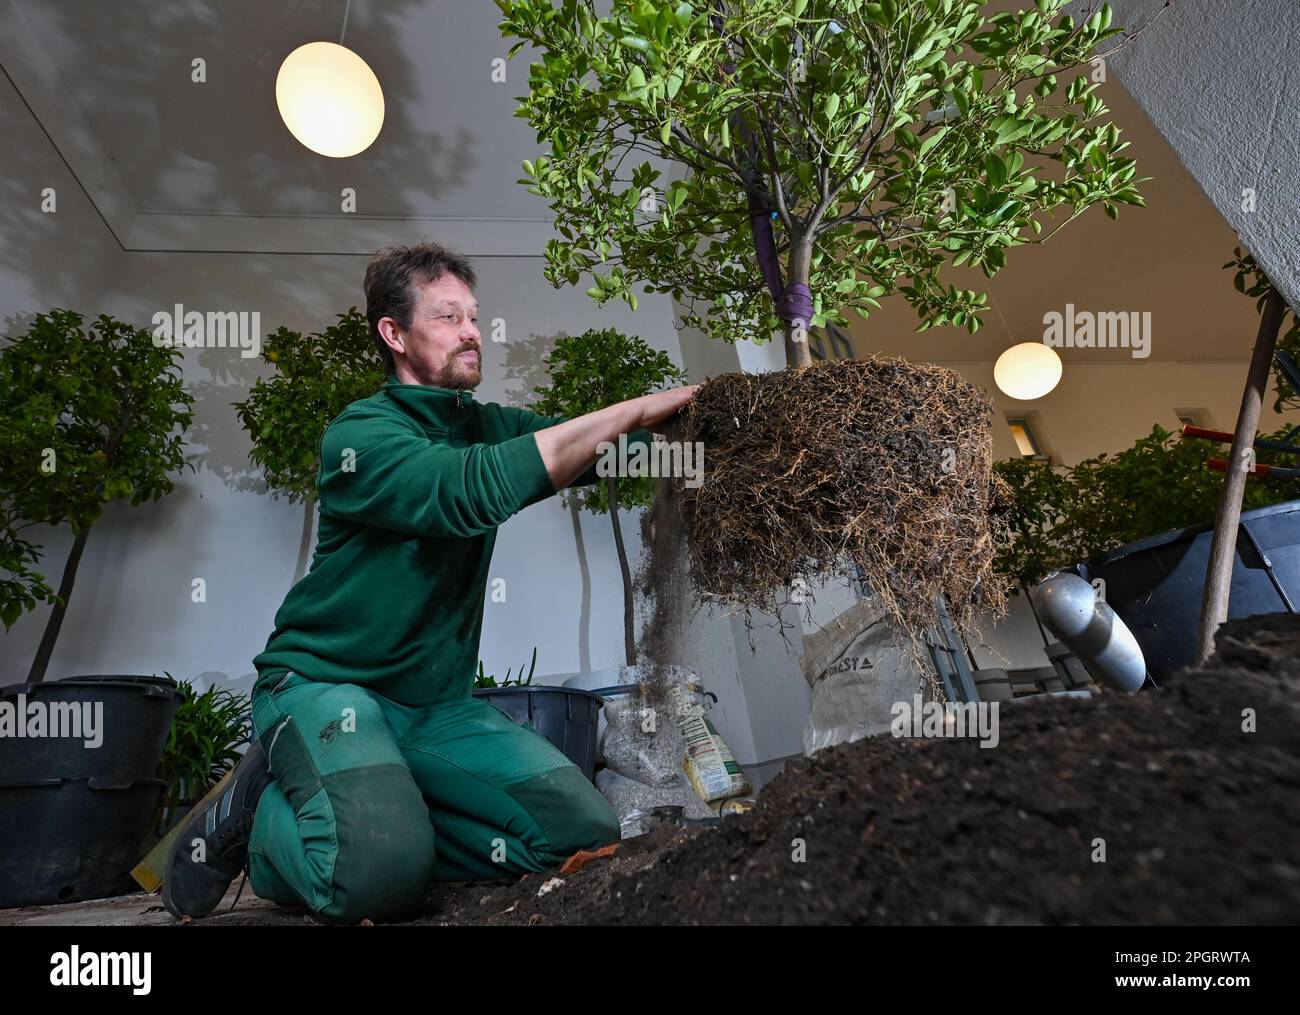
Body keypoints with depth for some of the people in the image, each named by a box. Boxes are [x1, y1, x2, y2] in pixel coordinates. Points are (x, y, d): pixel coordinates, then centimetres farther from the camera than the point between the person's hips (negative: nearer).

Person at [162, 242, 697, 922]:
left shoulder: (490, 426, 8)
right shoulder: (361, 432, -12)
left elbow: (599, 449, -2)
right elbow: (471, 487, -31)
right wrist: (635, 410, -28)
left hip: (435, 704, 6)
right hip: (324, 682, -6)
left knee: (585, 834, -10)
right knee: (381, 870, -31)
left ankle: (353, 816, 6)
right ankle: (260, 818, 3)